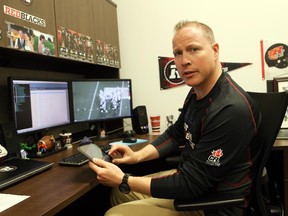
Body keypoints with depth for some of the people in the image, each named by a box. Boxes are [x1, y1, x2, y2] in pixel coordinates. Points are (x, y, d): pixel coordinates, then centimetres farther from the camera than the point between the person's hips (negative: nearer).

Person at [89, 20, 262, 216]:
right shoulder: (197, 92, -1)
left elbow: (192, 184, -27)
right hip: (189, 178, 9)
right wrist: (138, 156, -1)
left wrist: (124, 181, -23)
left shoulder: (231, 110, -30)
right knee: (119, 192, 16)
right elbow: (175, 134, 13)